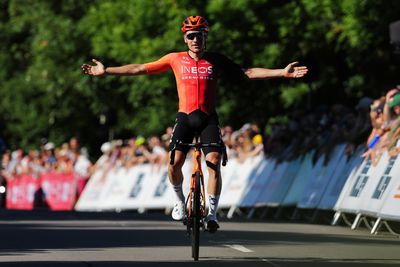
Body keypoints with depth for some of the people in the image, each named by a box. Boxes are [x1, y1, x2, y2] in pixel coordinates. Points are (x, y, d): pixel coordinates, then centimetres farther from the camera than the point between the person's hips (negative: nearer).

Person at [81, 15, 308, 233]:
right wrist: (106, 71, 2)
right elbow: (140, 69, 6)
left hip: (208, 118, 0)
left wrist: (282, 73, -6)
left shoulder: (215, 60, 5)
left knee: (214, 163, -17)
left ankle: (212, 213, -9)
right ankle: (181, 200, 14)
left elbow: (248, 72, 3)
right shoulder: (176, 59, 4)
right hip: (185, 117, 0)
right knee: (174, 163, -15)